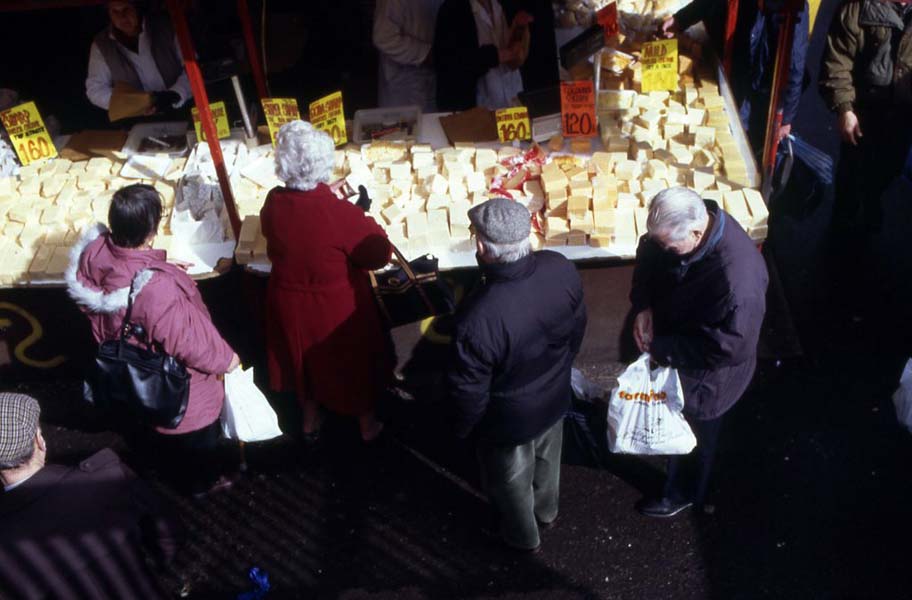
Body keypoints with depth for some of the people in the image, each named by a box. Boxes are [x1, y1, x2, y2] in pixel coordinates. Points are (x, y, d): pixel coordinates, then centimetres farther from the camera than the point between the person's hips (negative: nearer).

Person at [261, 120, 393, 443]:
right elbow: (380, 255, -19)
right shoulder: (342, 214, -32)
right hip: (338, 309, -4)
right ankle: (367, 425, 44)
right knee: (354, 364, 22)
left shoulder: (274, 203, -18)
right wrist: (364, 218, -6)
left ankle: (310, 422, 49)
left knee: (305, 360, 28)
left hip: (290, 304, 4)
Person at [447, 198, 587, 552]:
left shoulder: (478, 318, -42)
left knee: (511, 479, 27)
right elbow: (578, 327, -3)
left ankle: (522, 536, 56)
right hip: (555, 397, 5)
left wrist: (462, 428, -4)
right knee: (547, 457, 35)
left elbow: (468, 390, -26)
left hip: (509, 419, -5)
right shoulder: (561, 269, -24)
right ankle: (546, 511, 64)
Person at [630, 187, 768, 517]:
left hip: (703, 373, -7)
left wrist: (661, 350, -26)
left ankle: (682, 493, 51)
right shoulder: (690, 220, -20)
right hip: (668, 346, 7)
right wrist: (643, 305, -17)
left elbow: (729, 347, -34)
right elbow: (648, 253, -2)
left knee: (691, 435, 22)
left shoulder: (738, 279, -43)